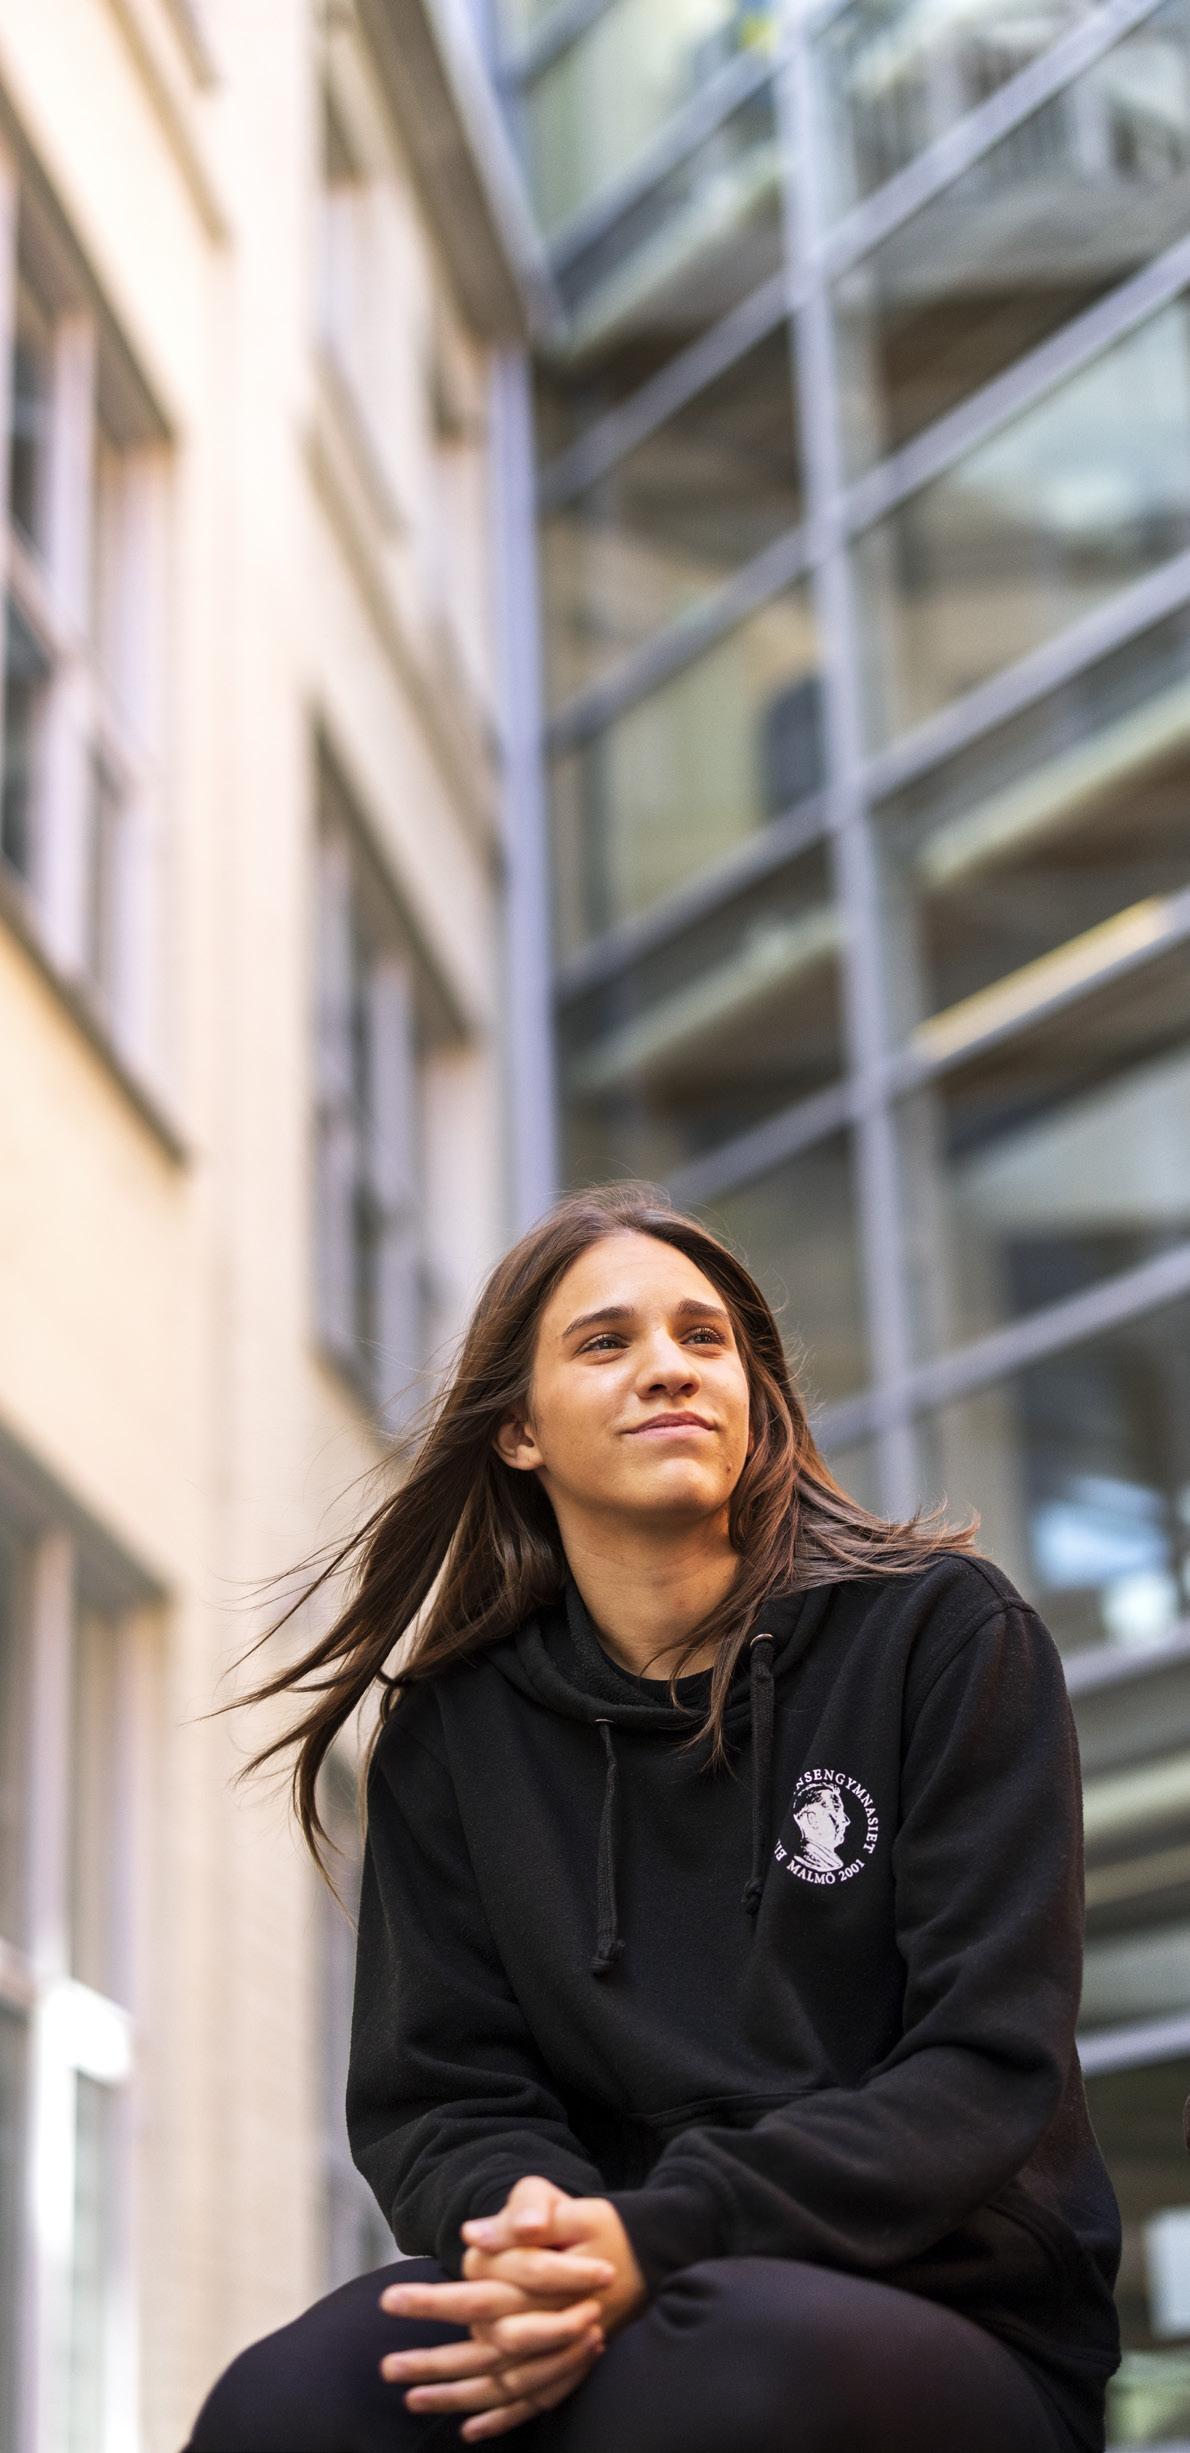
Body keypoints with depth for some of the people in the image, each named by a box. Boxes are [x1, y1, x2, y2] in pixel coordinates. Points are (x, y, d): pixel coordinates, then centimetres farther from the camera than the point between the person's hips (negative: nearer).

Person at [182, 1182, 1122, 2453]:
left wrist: (662, 2240, -22)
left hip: (957, 2314, -1)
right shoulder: (451, 1734, 11)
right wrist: (527, 2225, -20)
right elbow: (435, 2093, 6)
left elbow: (989, 2064, -7)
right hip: (612, 2305, 1)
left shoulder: (948, 1634, 1)